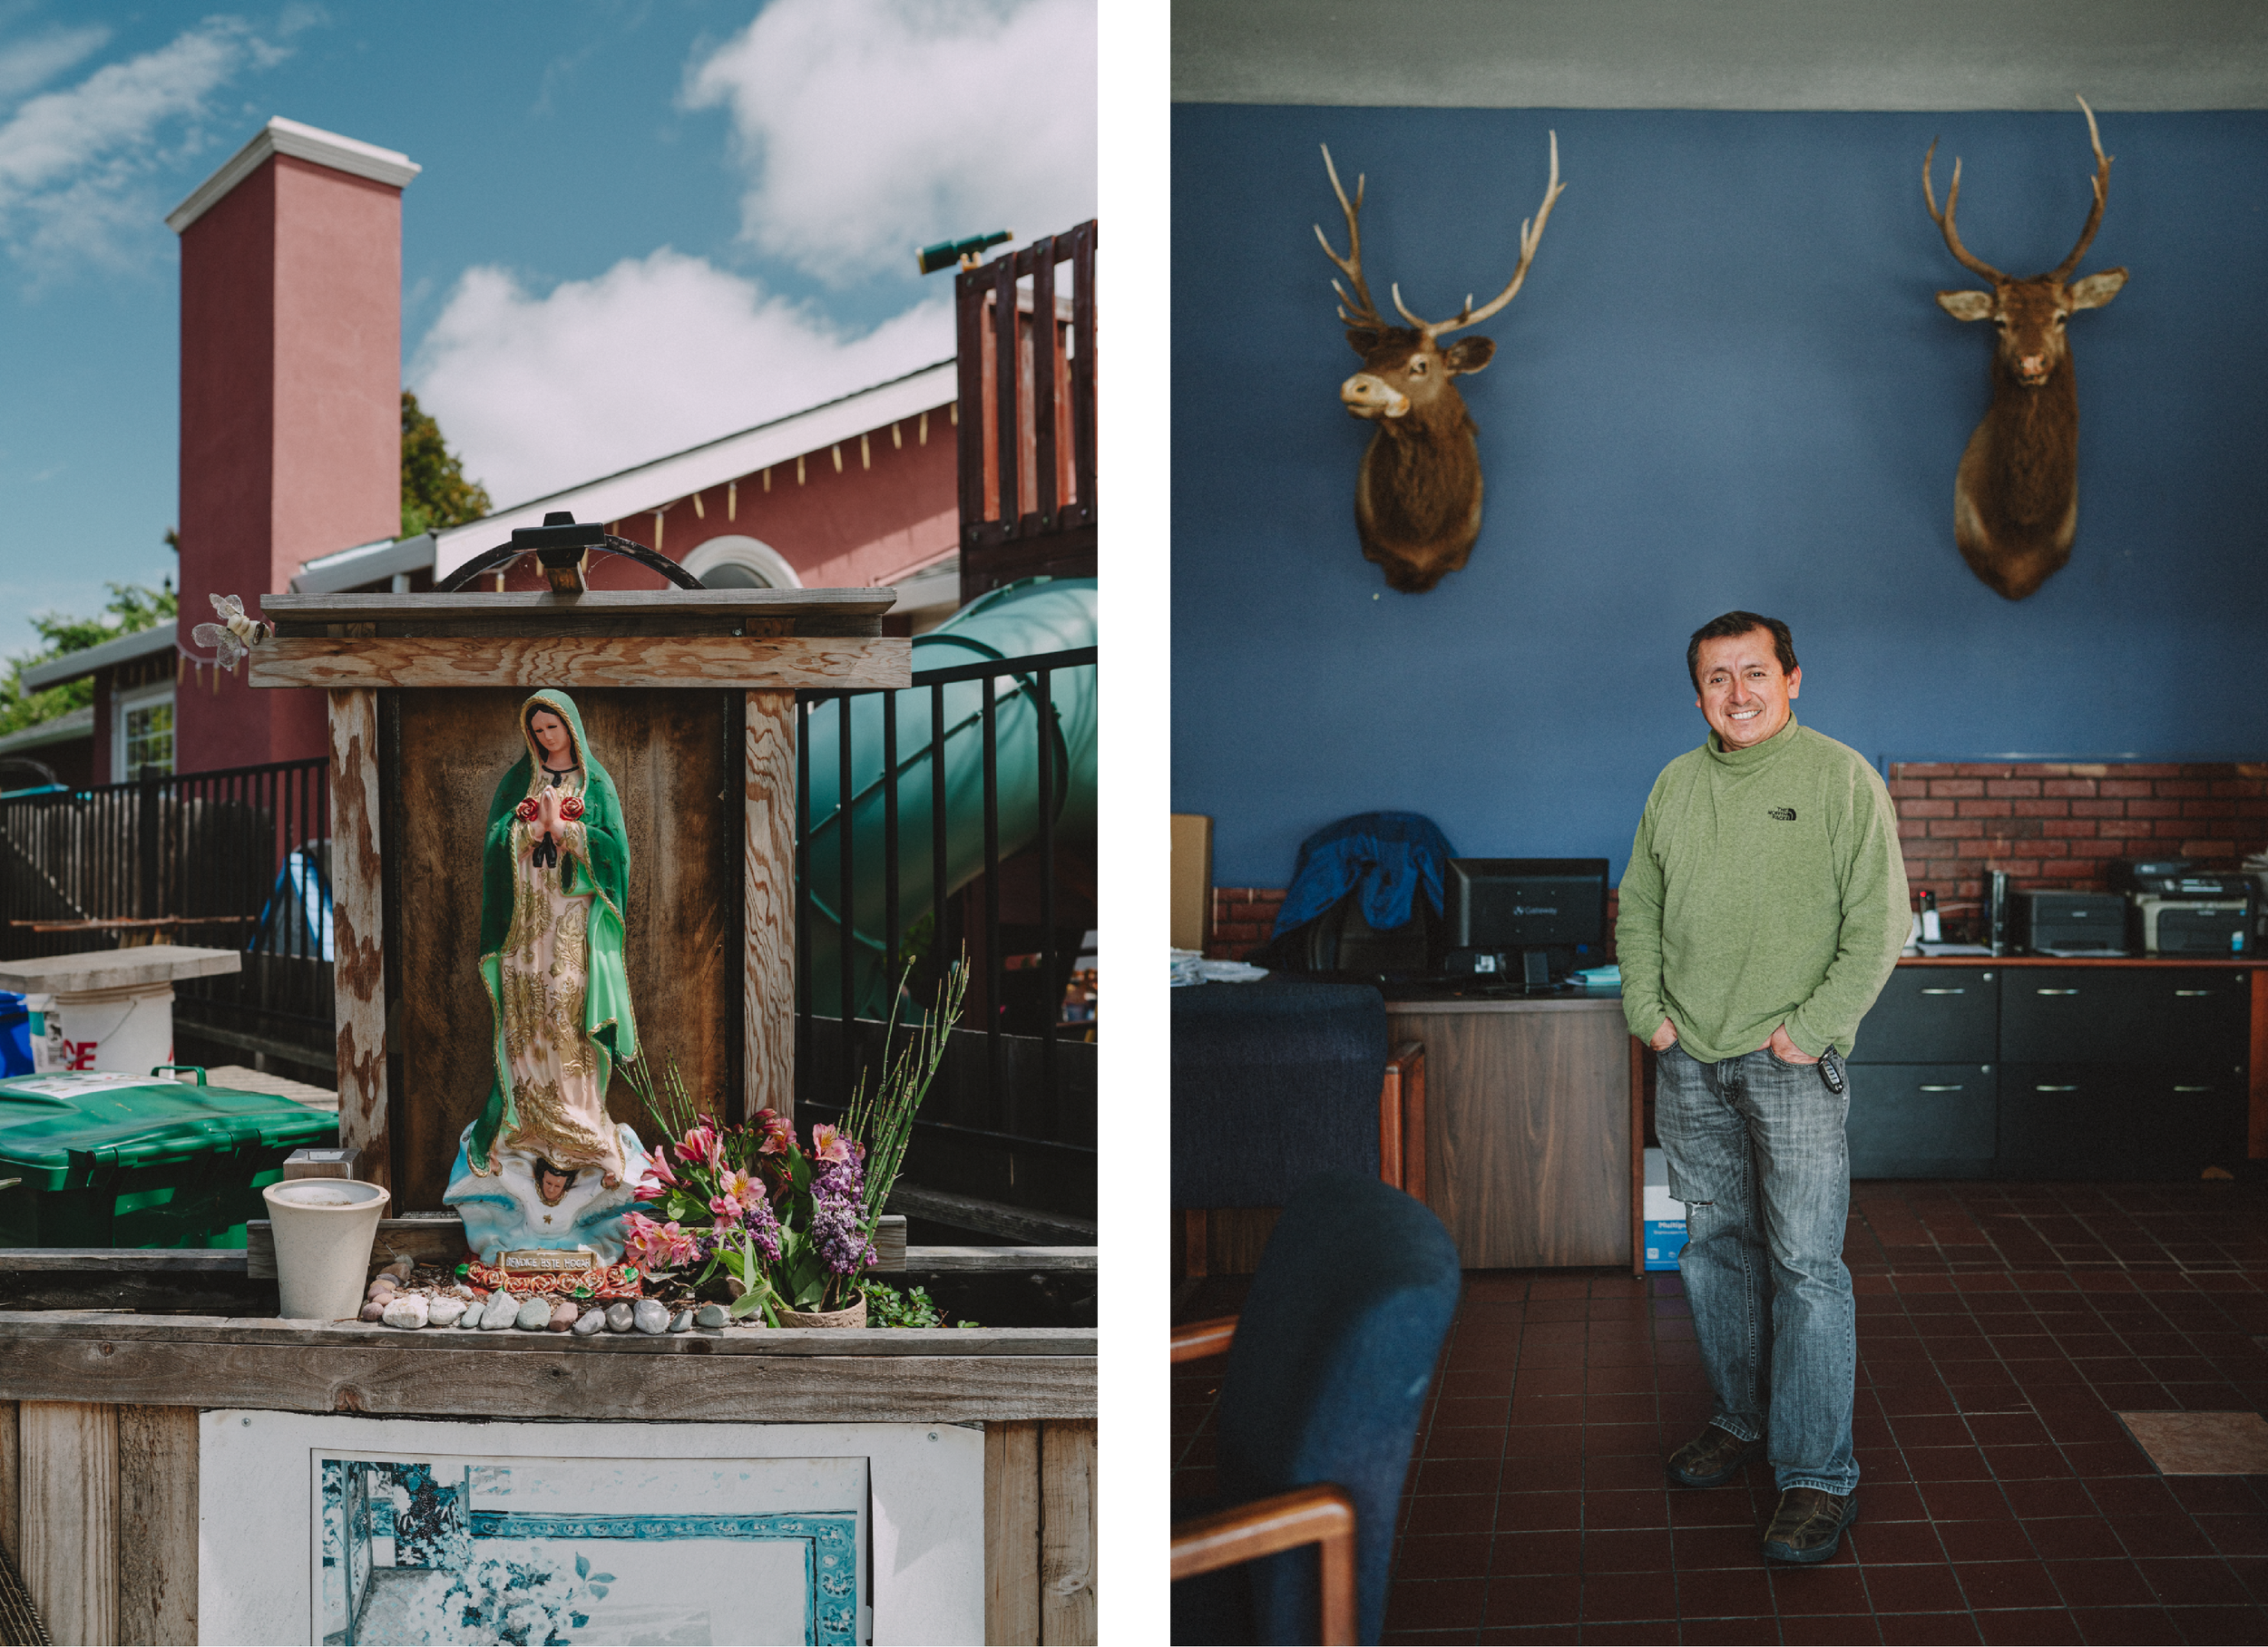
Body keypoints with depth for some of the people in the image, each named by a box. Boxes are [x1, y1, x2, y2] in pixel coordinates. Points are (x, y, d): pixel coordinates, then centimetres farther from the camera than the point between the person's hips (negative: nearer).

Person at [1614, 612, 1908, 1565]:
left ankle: (1818, 1477, 2)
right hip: (1689, 1063, 5)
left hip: (1793, 1065, -5)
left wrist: (1811, 1028, -13)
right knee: (1714, 1246, 13)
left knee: (1806, 1264, -5)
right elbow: (1637, 908, 16)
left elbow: (1876, 924, -7)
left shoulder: (1841, 778, -4)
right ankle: (1741, 1418, 30)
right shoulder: (1675, 785, 10)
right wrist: (1648, 1010, 4)